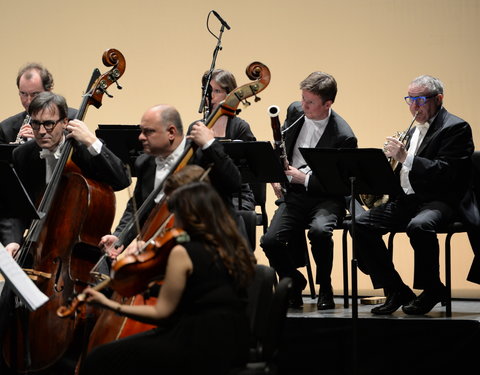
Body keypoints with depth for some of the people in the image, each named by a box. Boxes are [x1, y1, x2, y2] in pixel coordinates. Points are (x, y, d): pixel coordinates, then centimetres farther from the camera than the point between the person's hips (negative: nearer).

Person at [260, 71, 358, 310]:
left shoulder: (343, 137, -16)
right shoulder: (295, 111, 3)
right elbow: (281, 143, 22)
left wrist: (305, 178, -20)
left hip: (326, 198, -5)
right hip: (293, 195, 5)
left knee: (319, 231, -37)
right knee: (270, 241, -21)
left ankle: (325, 288, -11)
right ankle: (294, 283, 9)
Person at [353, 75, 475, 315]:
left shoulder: (456, 128, -4)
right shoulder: (414, 131, 22)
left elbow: (446, 173, -18)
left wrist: (405, 157, -22)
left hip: (438, 201, -8)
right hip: (406, 198, 8)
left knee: (419, 226, -39)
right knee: (361, 224, -12)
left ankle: (431, 290, -17)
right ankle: (396, 291, -7)